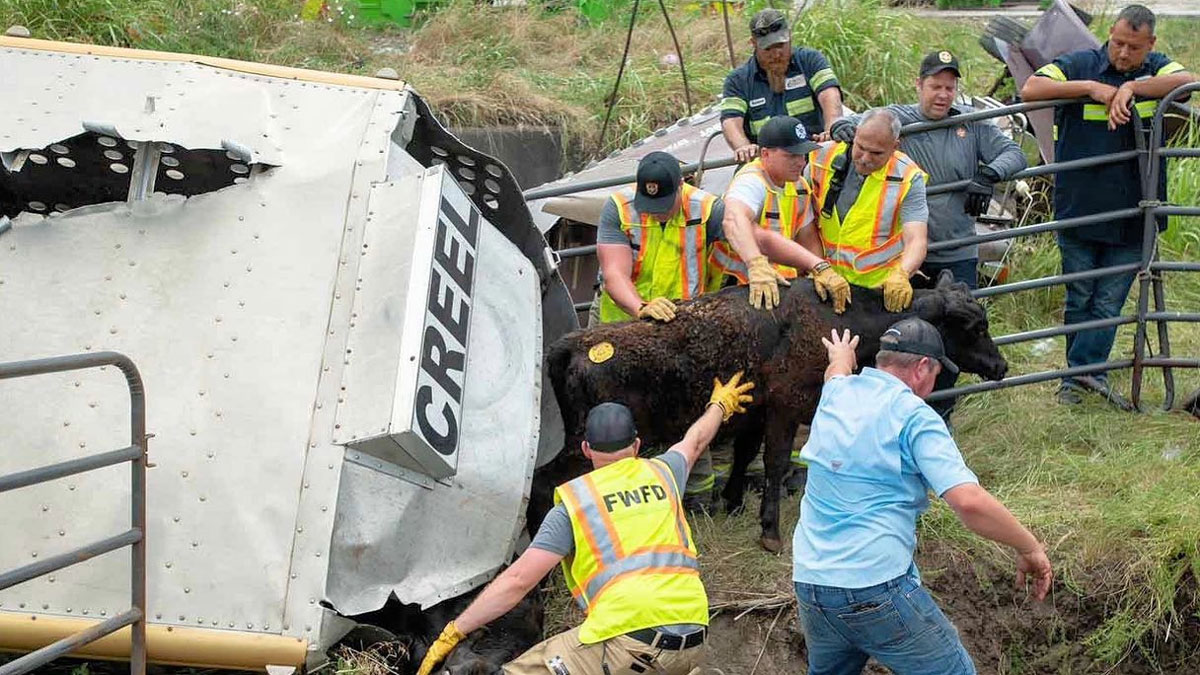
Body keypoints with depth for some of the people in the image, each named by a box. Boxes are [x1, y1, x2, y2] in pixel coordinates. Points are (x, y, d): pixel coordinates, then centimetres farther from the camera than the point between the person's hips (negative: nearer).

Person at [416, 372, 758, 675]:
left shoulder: (573, 501, 7)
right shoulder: (661, 474, 20)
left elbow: (518, 579, 0)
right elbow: (696, 440, 43)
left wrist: (454, 632, 4)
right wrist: (721, 405, 64)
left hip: (627, 637, -6)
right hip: (692, 640, 6)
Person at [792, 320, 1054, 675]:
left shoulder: (836, 395, 12)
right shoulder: (914, 415, -8)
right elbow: (969, 501, -20)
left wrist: (841, 358, 64)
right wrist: (1031, 549, -7)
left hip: (809, 580, 7)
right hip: (878, 585, -7)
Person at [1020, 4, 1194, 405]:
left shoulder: (1157, 69, 2)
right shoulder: (1080, 65, -2)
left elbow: (1187, 82, -19)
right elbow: (1030, 91, -15)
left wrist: (1132, 87, -26)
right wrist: (1091, 87, -20)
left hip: (1132, 216, 1)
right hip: (1078, 210, 0)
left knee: (1108, 304, 2)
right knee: (1080, 300, 9)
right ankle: (1090, 373, 22)